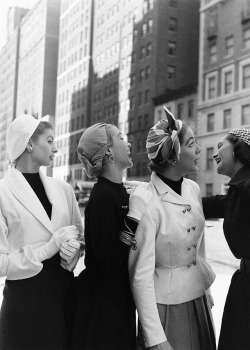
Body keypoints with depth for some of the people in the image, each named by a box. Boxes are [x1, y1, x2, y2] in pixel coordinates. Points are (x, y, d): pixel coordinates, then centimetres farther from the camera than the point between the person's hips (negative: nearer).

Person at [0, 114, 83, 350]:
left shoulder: (62, 189, 6)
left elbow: (79, 235, 12)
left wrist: (72, 247, -10)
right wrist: (49, 248, -18)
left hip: (65, 291, 5)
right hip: (24, 298, -5)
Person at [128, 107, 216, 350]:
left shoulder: (193, 189, -3)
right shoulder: (147, 202, -23)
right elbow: (140, 275, -21)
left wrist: (206, 289, 17)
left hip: (198, 298, 7)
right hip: (165, 305, -6)